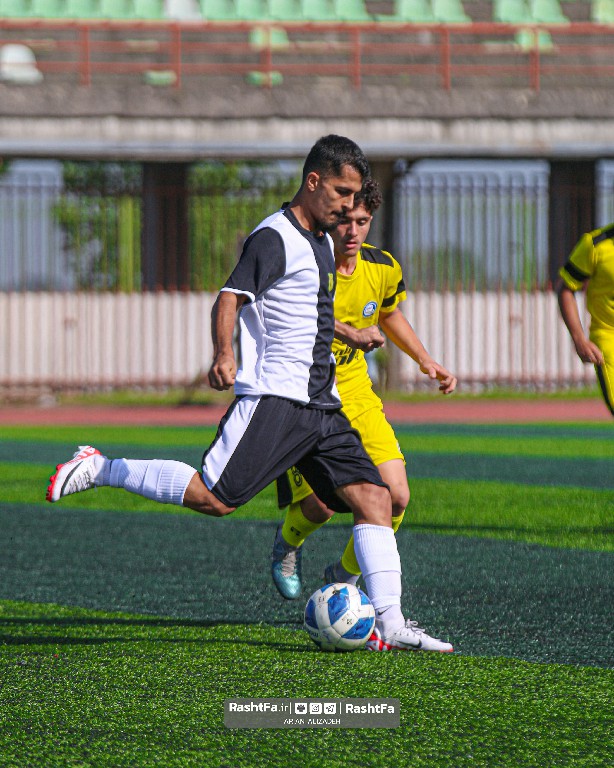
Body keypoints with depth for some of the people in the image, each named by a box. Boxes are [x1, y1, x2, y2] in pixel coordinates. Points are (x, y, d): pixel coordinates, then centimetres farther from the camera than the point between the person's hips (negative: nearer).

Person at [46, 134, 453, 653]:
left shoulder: (323, 241, 20)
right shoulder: (275, 238, -9)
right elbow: (230, 299, -20)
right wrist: (224, 357, -37)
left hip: (321, 406, 8)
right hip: (272, 398, -8)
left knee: (374, 497, -3)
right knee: (214, 498, -17)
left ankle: (390, 625, -5)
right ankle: (99, 469, -1)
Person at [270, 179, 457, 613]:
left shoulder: (383, 269, 0)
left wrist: (426, 361, 12)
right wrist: (345, 332, -44)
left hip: (356, 395, 5)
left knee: (396, 496, -9)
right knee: (321, 503, -17)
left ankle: (344, 576, 17)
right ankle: (288, 543, 21)